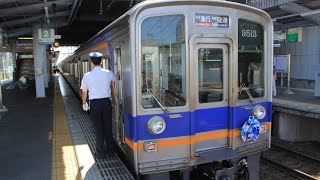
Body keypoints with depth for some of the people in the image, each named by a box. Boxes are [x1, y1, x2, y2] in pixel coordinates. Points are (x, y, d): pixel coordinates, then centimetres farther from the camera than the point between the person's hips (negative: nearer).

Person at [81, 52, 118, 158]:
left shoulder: (87, 76, -4)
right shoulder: (108, 73, -3)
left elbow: (84, 92, 4)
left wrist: (84, 103, 20)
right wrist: (116, 99, 10)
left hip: (94, 103, -1)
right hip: (106, 101, 1)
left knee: (98, 127, 8)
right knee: (108, 126, 12)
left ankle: (101, 151, 15)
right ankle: (109, 149, 22)